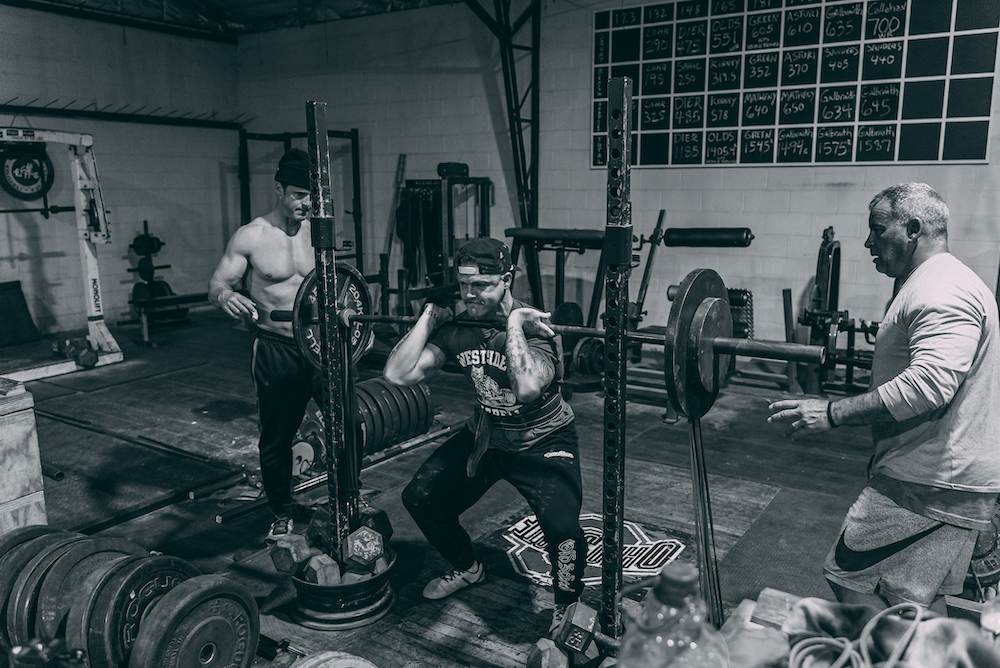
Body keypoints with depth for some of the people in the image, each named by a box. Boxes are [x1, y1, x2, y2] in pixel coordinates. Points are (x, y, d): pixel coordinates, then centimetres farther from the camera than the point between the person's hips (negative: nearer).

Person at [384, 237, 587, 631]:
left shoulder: (534, 328, -26)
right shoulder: (457, 329, -10)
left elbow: (527, 389, -48)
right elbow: (398, 374, -17)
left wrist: (513, 325, -40)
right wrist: (427, 319, -17)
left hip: (542, 442, -6)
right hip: (484, 436, 6)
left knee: (561, 526, -27)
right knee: (420, 498, 7)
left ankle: (568, 607, 5)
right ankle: (467, 568, 35)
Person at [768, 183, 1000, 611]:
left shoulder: (942, 293, -18)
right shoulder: (931, 285, 18)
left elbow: (928, 385, -32)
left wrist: (833, 414, -32)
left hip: (930, 484, -11)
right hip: (951, 480, 11)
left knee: (850, 576, -5)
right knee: (920, 603, 16)